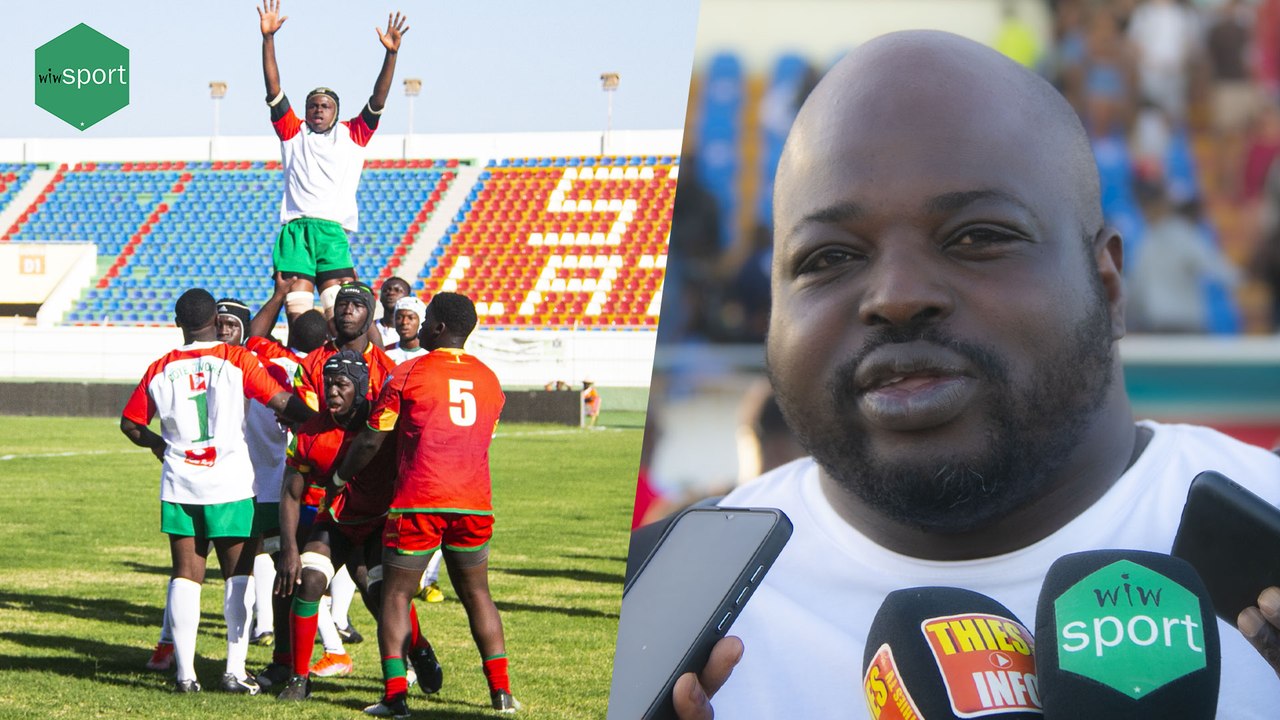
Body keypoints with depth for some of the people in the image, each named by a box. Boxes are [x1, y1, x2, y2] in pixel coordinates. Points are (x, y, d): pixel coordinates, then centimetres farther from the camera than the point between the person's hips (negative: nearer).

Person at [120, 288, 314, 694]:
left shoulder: (160, 370, 5)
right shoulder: (237, 360, -4)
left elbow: (130, 424, 13)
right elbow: (281, 402, -11)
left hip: (179, 483, 3)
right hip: (230, 483, -2)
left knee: (185, 574, 6)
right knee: (238, 575, 5)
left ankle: (185, 673, 1)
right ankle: (235, 671, -1)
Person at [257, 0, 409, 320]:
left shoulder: (351, 135, 19)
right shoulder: (293, 133, 19)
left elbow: (378, 101, 10)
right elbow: (273, 89, 12)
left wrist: (391, 54, -2)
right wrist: (268, 38, 4)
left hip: (333, 230, 0)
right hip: (295, 228, 0)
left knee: (339, 309, -14)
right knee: (296, 303, -11)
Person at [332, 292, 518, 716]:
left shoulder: (408, 374, -2)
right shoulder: (489, 380, 11)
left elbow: (372, 440, 1)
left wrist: (339, 478, 16)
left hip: (418, 503, -4)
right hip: (474, 504, 4)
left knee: (396, 594, 5)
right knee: (476, 594, 15)